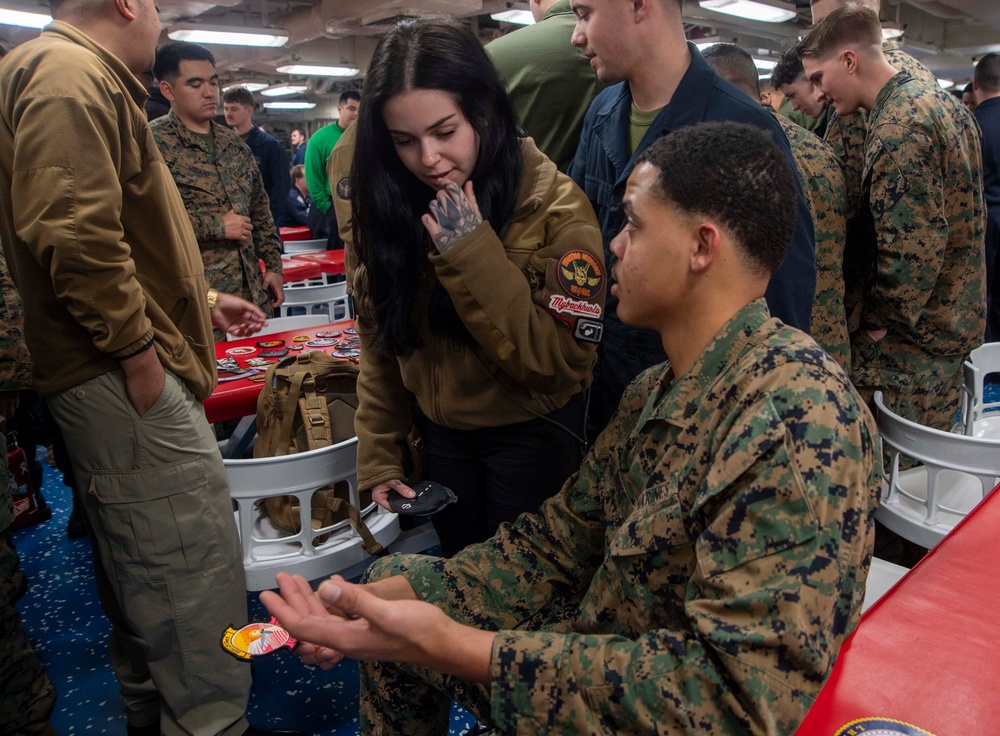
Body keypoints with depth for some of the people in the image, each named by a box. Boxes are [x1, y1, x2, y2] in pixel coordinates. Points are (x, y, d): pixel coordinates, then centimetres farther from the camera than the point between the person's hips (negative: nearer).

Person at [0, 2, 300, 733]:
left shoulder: (82, 76, 23)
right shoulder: (69, 74, -11)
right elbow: (73, 229, -24)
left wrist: (203, 299, 27)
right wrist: (137, 347, -19)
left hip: (120, 374, 11)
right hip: (128, 372, -11)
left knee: (141, 563, 19)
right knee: (196, 564, -7)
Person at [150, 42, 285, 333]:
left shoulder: (233, 143, 16)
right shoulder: (153, 142, -7)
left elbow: (260, 209, 21)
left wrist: (273, 265, 13)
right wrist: (216, 225, -15)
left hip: (250, 293, 7)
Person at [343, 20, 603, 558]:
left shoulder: (553, 206, -19)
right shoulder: (390, 206, -6)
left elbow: (562, 361, -23)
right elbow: (379, 342, 2)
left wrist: (472, 254, -30)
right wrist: (378, 457, 0)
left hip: (530, 435, -4)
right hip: (439, 432, 4)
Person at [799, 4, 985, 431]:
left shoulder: (898, 126, -20)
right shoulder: (939, 100, 12)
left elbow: (912, 249, -25)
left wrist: (875, 328, -13)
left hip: (914, 334, -10)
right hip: (953, 319, 10)